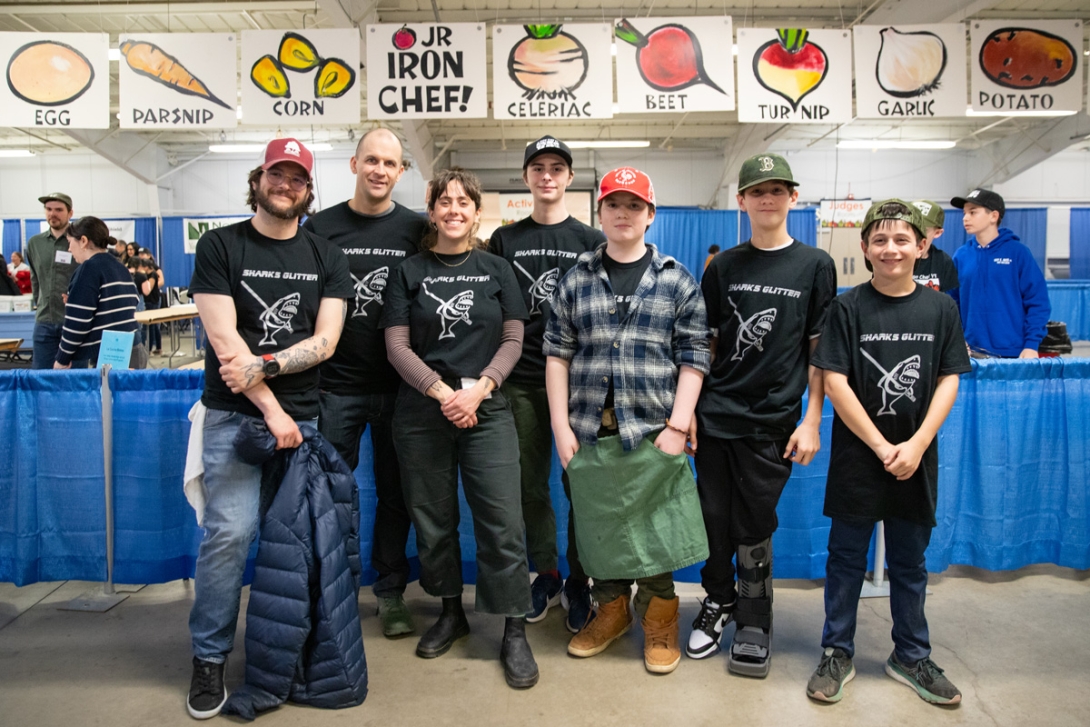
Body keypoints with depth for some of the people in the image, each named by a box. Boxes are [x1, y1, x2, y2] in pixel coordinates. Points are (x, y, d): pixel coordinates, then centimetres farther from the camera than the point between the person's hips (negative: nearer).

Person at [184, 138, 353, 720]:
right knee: (229, 532, -8)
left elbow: (325, 340, 2)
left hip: (302, 413, 2)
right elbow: (224, 337, -6)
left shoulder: (326, 257, 11)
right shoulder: (220, 246, 4)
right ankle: (209, 658, 10)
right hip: (235, 414, -2)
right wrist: (271, 410, -10)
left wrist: (263, 366, -13)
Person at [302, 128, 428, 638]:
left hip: (398, 385, 1)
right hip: (335, 385, 0)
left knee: (395, 492, 10)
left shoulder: (416, 229, 4)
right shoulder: (321, 227, 3)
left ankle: (390, 594, 24)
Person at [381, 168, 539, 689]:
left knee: (502, 520, -5)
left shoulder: (496, 270, 8)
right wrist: (442, 391, -13)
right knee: (433, 518, 10)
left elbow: (512, 339, 3)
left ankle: (514, 633, 7)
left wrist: (479, 388, -12)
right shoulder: (410, 272, 6)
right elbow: (397, 346, -1)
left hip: (486, 411, 0)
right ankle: (451, 613, 30)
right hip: (421, 413, 1)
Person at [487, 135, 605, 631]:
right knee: (531, 486, 9)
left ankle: (578, 582, 20)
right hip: (520, 381, 2)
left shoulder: (591, 242, 6)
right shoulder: (505, 240, 9)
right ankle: (546, 576, 26)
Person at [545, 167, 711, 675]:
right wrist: (561, 426, -2)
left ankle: (659, 623, 28)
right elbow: (558, 353, 5)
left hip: (653, 432, -2)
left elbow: (693, 357, 0)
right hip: (589, 431, 2)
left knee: (653, 531, 6)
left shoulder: (677, 281, 3)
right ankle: (611, 611, 35)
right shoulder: (576, 279, 7)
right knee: (597, 527, 13)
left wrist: (677, 425, -8)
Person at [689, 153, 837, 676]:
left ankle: (753, 622, 27)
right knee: (714, 518, 9)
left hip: (772, 420, -2)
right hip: (715, 414, 2)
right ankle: (718, 601, 33)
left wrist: (812, 420, -4)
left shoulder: (814, 265, 2)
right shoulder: (724, 266, 7)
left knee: (754, 527, 7)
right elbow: (703, 342, 9)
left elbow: (820, 349, 1)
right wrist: (687, 407, 3)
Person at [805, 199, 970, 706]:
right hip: (857, 457, -2)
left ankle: (910, 657, 33)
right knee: (846, 558, 9)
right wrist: (882, 447, -13)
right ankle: (837, 655, 24)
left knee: (909, 563, 16)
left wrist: (916, 446, -11)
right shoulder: (848, 307, -6)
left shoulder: (941, 308, 1)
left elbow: (948, 381, 1)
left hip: (915, 459, 2)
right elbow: (835, 383, -10)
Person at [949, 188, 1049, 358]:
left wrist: (1031, 345, -10)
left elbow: (1038, 302, -4)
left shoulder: (1017, 252, -3)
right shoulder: (961, 255, 4)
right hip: (972, 352, 2)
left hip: (1013, 352, -2)